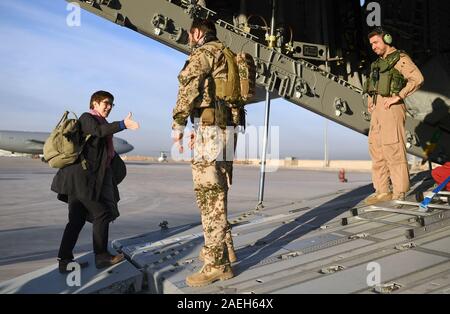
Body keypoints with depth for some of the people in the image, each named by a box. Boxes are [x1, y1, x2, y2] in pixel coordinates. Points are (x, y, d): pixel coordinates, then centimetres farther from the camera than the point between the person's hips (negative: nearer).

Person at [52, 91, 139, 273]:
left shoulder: (102, 123, 22)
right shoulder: (86, 118, -4)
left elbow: (107, 153, 25)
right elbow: (99, 131, -27)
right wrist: (122, 125, -40)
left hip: (88, 178, 9)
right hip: (83, 177, -9)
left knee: (77, 219, 9)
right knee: (102, 213, -5)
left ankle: (65, 260, 14)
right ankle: (101, 257, 3)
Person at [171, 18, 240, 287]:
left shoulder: (204, 52, -1)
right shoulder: (226, 56, 25)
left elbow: (189, 86, -15)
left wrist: (178, 124, -13)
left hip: (212, 130, -9)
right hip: (227, 129, 9)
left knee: (209, 195, -9)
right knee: (216, 193, 16)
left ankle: (217, 264, -6)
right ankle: (225, 248, 26)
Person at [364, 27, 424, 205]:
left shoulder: (400, 59, -3)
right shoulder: (379, 62, 21)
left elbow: (417, 79, -16)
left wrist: (397, 97, -18)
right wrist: (371, 102, 13)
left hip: (391, 108, -8)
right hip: (377, 109, 9)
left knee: (393, 149, -8)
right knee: (376, 149, 7)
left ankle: (399, 193, 0)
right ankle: (382, 191, 14)